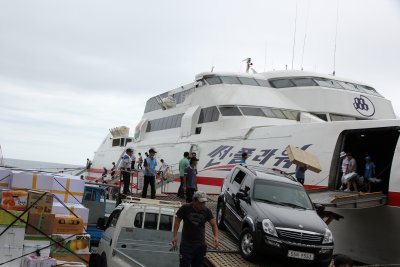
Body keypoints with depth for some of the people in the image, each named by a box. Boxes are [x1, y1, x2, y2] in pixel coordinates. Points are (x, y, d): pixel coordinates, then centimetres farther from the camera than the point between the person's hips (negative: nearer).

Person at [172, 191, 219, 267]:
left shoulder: (207, 211, -2)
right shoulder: (185, 208, -9)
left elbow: (213, 224, 0)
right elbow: (178, 221, -2)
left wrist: (216, 237, -17)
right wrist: (175, 236, -9)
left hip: (200, 244, 3)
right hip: (186, 244, -3)